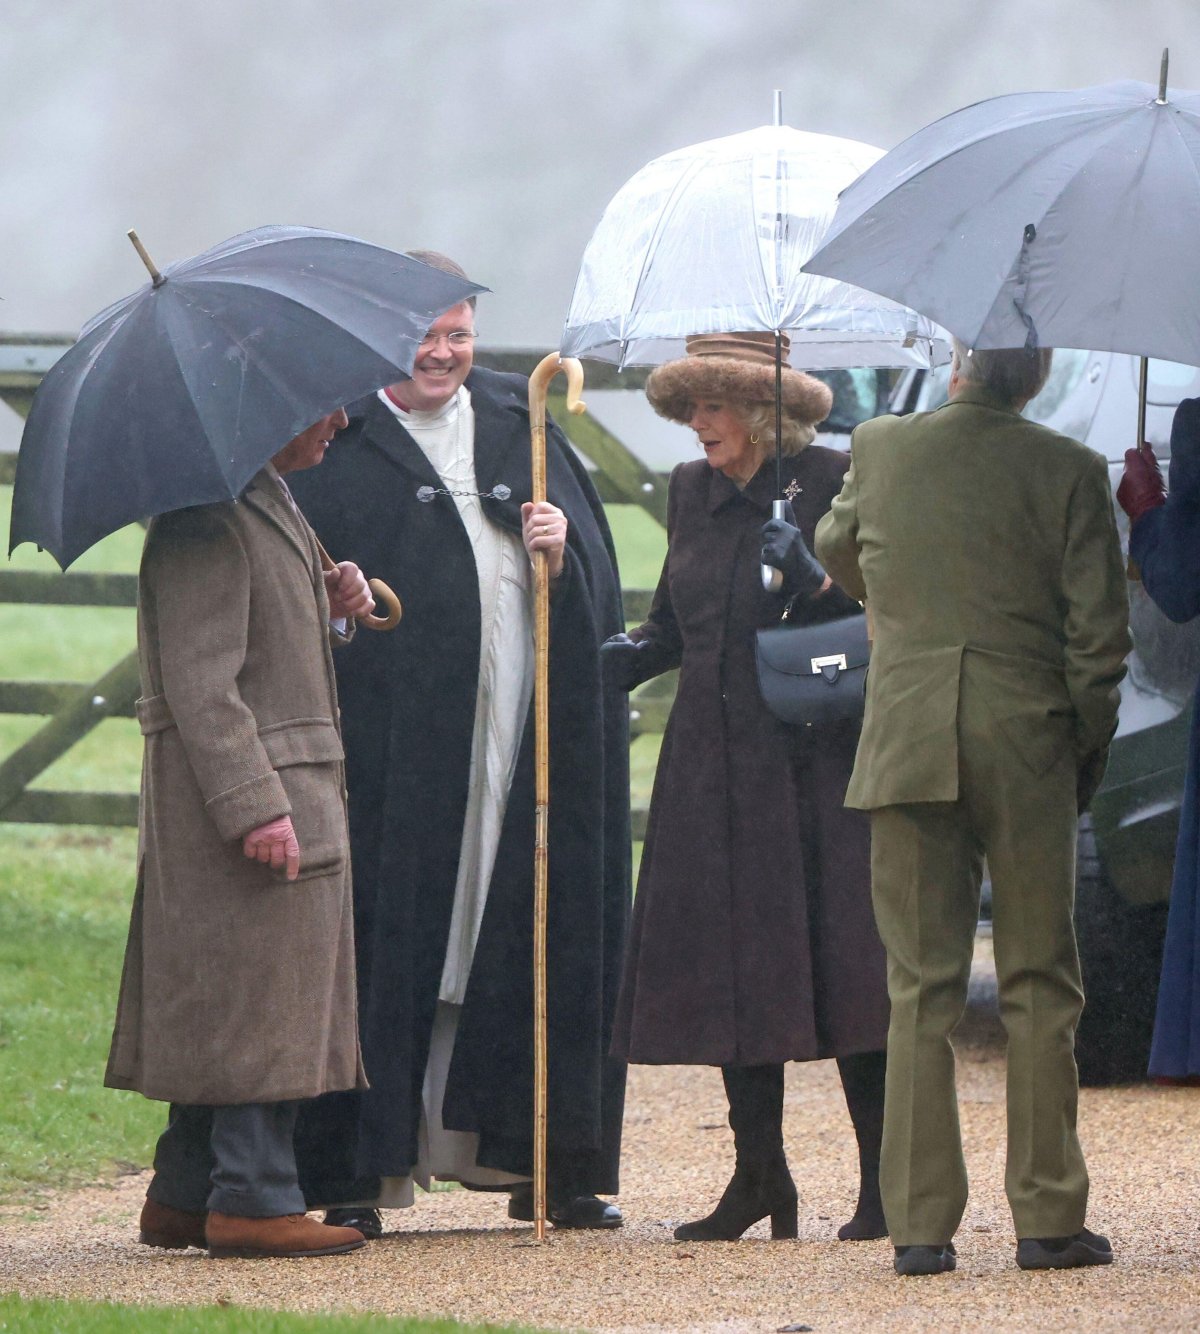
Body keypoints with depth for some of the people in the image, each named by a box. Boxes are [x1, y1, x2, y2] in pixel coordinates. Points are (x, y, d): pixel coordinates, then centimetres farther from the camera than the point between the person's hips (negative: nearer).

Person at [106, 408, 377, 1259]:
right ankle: (253, 1198, -4)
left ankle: (185, 1195, 17)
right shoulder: (206, 519, -16)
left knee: (224, 1011, 12)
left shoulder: (270, 503, 16)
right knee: (258, 994, -7)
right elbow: (198, 678, -21)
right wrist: (256, 804, -25)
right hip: (244, 785, -10)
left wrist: (333, 603, 7)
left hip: (288, 787, 10)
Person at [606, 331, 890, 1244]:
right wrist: (638, 654, 3)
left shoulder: (835, 484, -3)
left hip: (819, 760, -5)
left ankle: (883, 1180, -1)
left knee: (840, 958, -6)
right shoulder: (692, 492, 13)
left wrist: (814, 580, -20)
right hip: (716, 766, 5)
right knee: (730, 963, 4)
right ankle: (759, 1176, 14)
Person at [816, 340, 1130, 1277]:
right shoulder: (1069, 472, -5)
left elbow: (836, 551, 24)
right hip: (1028, 745, -2)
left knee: (921, 989, 5)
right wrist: (1088, 751, 8)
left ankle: (920, 1226, 1)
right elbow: (1100, 635, -6)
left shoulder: (879, 450, 3)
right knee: (1040, 987, 6)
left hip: (907, 743, 2)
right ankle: (1048, 1218, 5)